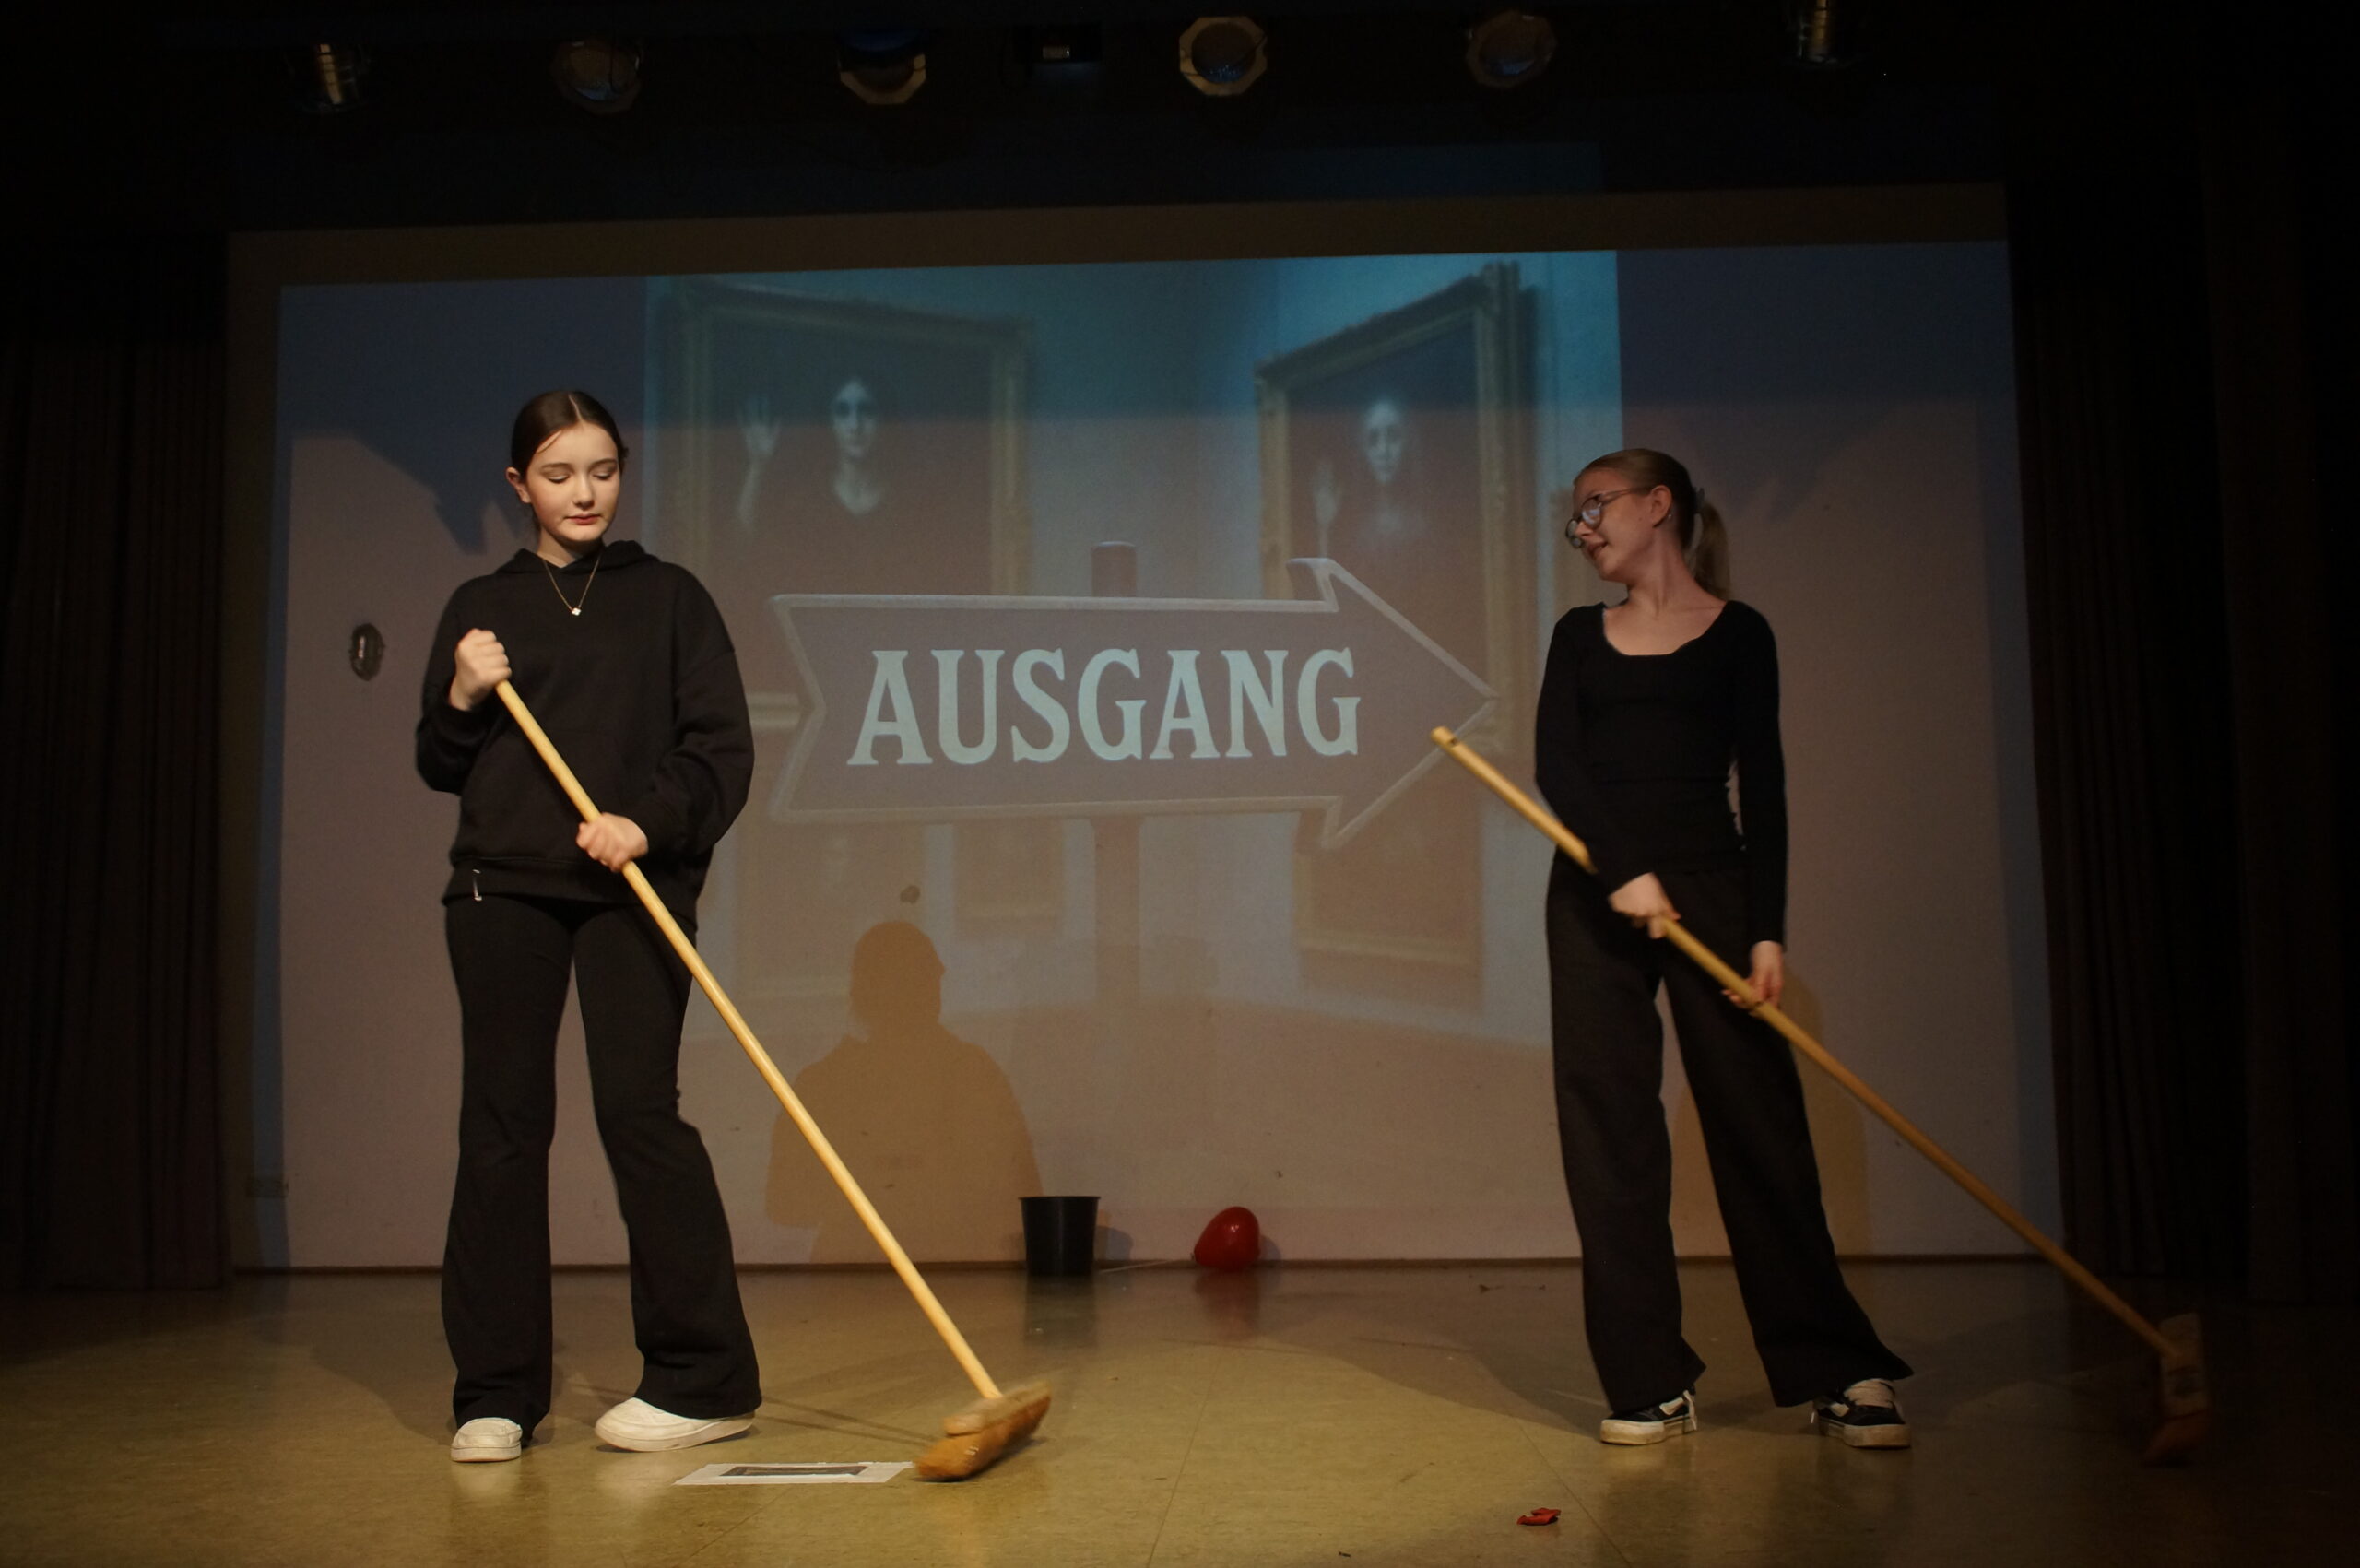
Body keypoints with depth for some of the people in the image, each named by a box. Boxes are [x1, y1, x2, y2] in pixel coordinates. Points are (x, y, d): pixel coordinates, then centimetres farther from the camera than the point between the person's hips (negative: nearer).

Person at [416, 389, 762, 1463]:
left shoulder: (668, 597, 8)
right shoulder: (479, 608, 13)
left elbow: (723, 747, 0)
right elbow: (440, 769, 16)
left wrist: (647, 821, -15)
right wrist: (462, 701, -4)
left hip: (633, 886, -2)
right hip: (503, 889, 3)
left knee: (640, 1113, -9)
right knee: (501, 1125, 1)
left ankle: (704, 1379, -1)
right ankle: (497, 1393, 9)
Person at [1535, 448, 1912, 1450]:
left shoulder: (1737, 633, 6)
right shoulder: (1579, 636, 13)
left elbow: (1763, 787, 0)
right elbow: (1554, 764, -1)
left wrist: (1768, 928, -8)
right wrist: (1622, 869, -16)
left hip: (1710, 885, -2)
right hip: (1594, 895, 3)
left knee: (1757, 1120, -4)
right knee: (1608, 1126, -2)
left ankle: (1837, 1370, 7)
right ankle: (1649, 1382, 5)